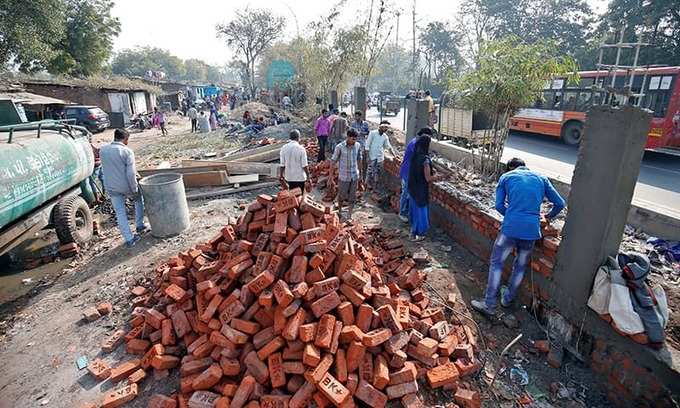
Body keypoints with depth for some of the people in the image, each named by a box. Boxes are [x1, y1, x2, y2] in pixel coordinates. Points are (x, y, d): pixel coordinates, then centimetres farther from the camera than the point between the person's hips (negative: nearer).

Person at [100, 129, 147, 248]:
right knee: (139, 199, 26)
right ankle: (140, 225, 30)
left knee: (120, 213, 8)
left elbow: (105, 169, 13)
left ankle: (129, 239, 10)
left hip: (111, 187, 4)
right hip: (126, 186, -4)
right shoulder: (127, 151, -14)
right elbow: (131, 173, -21)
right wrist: (134, 189, -12)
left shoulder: (102, 150, 3)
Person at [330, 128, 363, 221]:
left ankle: (349, 216, 23)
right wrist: (331, 177, -9)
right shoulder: (339, 147, -15)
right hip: (343, 177, -3)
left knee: (352, 197, 9)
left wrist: (360, 173, 17)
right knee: (342, 196, 11)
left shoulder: (358, 146, -4)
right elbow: (333, 162, -9)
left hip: (354, 176, 3)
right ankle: (339, 211, 38)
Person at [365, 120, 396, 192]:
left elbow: (389, 147, 13)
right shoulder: (373, 133, -7)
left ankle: (376, 188, 18)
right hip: (372, 157, -4)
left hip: (380, 157, 4)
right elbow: (367, 145, -8)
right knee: (371, 172, -1)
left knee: (378, 173, 7)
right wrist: (367, 156, -12)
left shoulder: (385, 137, 6)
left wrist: (394, 155, 4)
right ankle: (370, 185, 16)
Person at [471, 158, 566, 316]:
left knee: (496, 263, 9)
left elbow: (499, 205, 5)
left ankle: (489, 304, 11)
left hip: (510, 227, -3)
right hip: (532, 230, 3)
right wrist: (549, 217, 33)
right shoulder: (541, 178, 17)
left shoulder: (506, 177, 11)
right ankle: (507, 298, 37)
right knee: (520, 266, 20)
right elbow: (560, 203, 16)